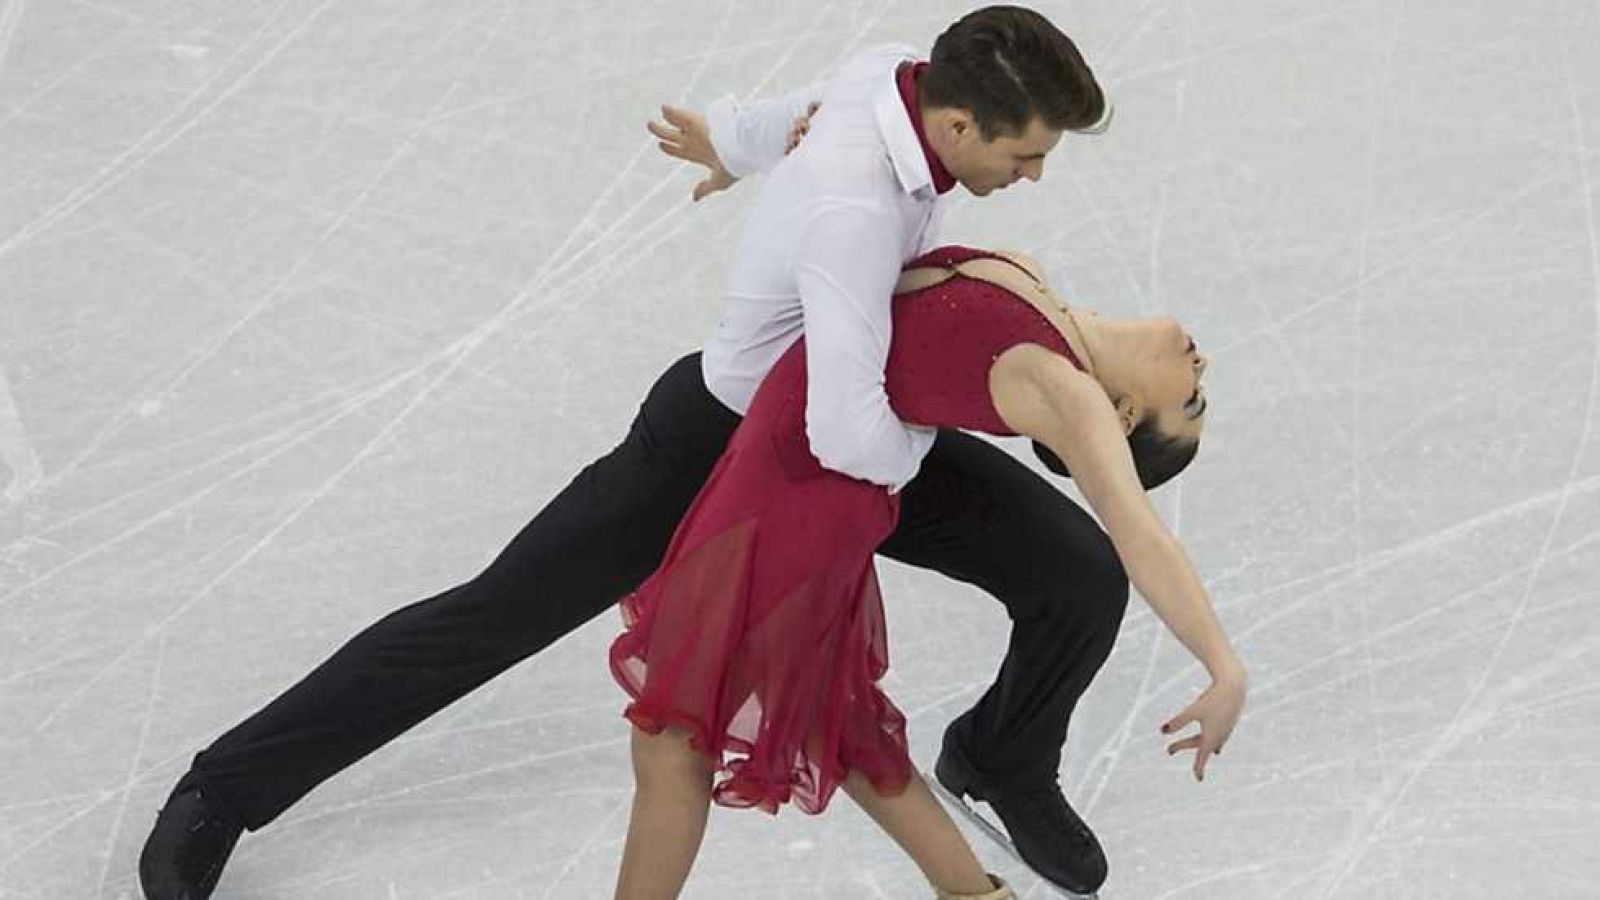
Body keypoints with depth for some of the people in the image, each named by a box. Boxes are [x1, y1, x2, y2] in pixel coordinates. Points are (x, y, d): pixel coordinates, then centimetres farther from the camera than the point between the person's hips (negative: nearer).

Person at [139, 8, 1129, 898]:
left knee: (1085, 576, -3)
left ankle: (1004, 761, 30)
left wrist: (733, 138, 29)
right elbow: (849, 439, -48)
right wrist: (916, 447, -24)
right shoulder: (853, 208, -43)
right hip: (721, 432, -7)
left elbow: (813, 113, 7)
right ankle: (223, 793, 15)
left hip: (851, 417, 7)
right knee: (494, 616, -1)